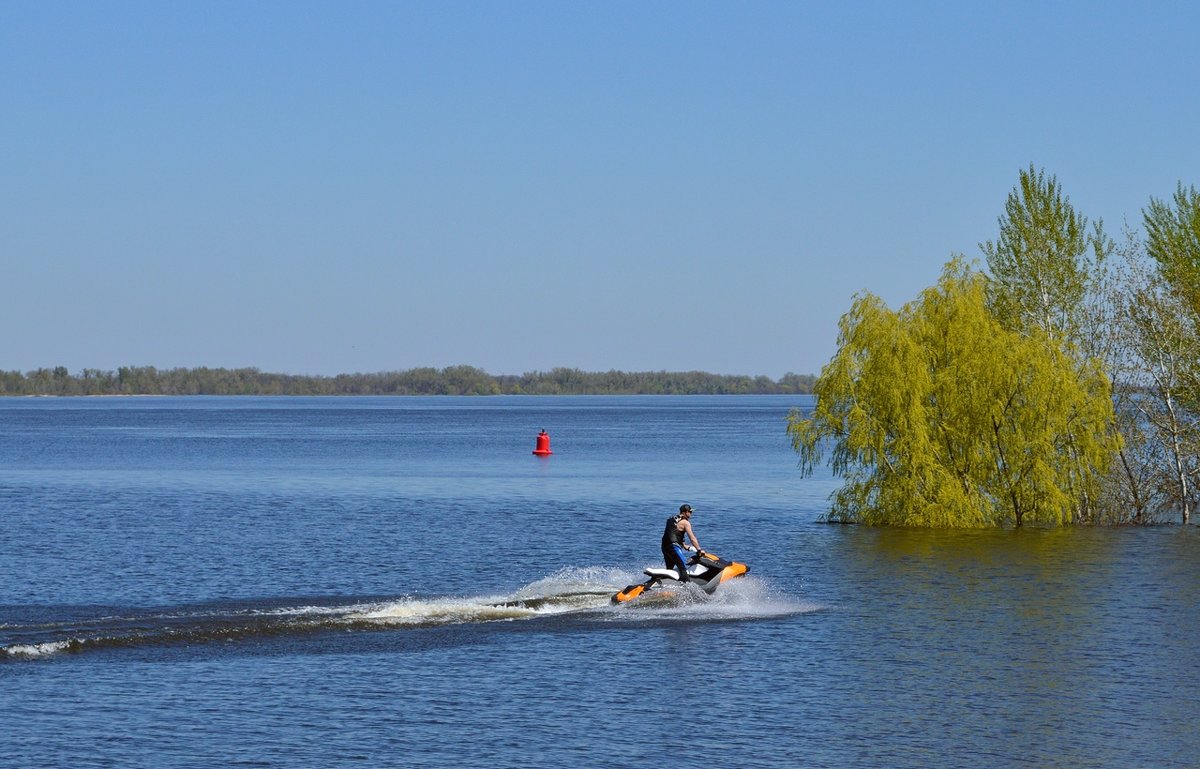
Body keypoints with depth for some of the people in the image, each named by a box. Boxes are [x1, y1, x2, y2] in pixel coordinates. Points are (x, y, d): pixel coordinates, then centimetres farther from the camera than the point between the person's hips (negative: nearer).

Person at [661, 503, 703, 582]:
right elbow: (692, 538, -10)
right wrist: (699, 550, -6)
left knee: (669, 569, 19)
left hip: (665, 546, 9)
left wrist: (683, 545, 34)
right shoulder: (685, 522, -5)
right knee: (683, 568, -15)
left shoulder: (671, 519, 21)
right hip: (674, 547, -9)